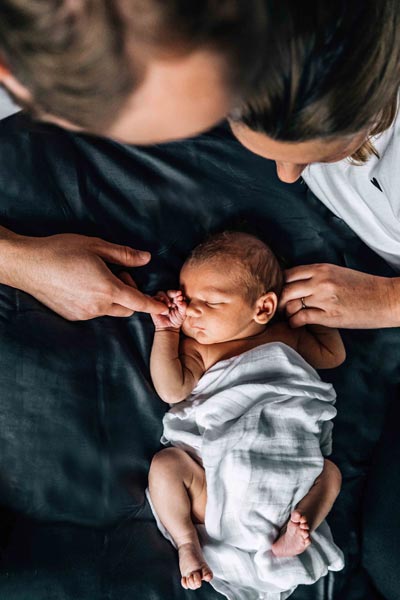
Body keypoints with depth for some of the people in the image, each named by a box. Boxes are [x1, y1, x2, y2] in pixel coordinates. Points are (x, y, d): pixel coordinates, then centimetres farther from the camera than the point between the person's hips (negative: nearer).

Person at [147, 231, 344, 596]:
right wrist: (166, 331, -9)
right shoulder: (198, 348, 6)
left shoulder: (284, 338, 13)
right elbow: (172, 390, -12)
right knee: (165, 463, -23)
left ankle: (288, 539, -15)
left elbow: (333, 355, 24)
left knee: (329, 472, -9)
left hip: (279, 476, 3)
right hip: (211, 475, -2)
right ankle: (187, 542, -11)